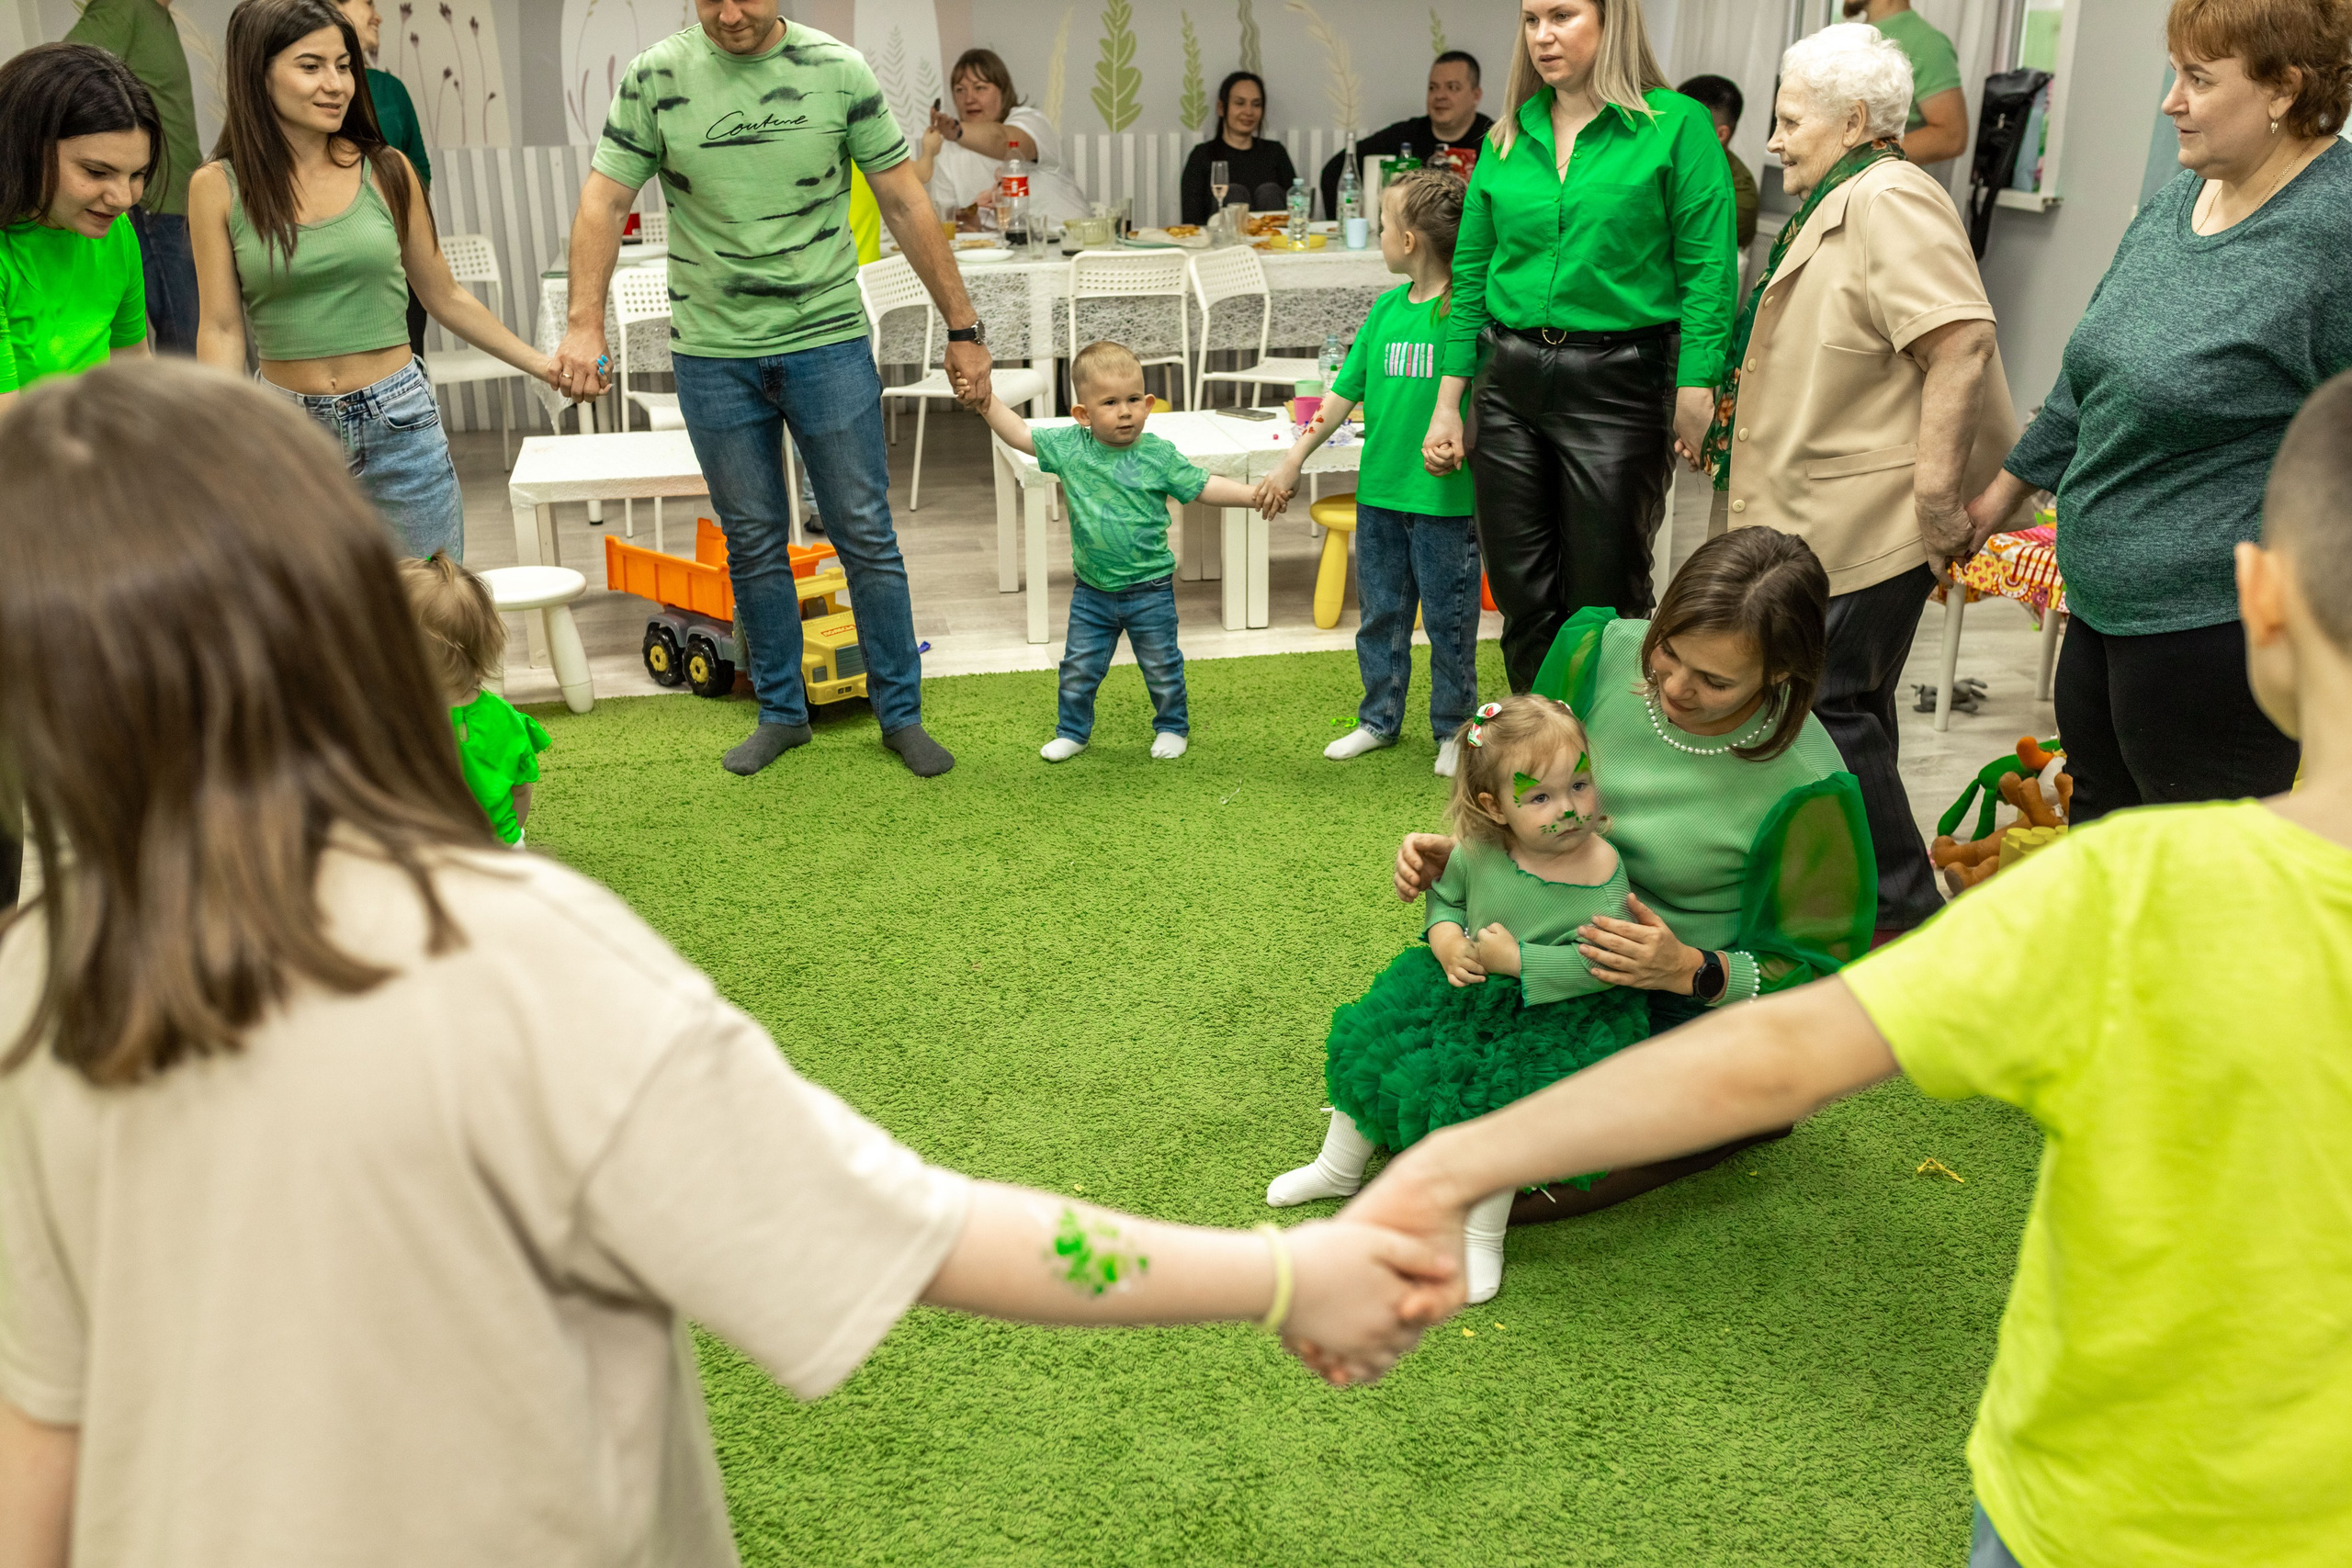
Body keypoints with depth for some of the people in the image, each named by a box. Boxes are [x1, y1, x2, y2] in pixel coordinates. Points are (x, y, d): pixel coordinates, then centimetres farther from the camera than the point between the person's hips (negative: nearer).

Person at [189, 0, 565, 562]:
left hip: (400, 424, 1)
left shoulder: (387, 171, 1)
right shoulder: (218, 187, -2)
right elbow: (222, 329, -2)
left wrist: (542, 365, 8)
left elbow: (445, 298, 10)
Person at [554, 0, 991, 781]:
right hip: (712, 352, 1)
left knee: (866, 535, 3)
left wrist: (963, 328, -1)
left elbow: (905, 204, -1)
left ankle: (901, 715, 16)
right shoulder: (655, 77, -2)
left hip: (828, 342, -1)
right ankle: (782, 714, 24)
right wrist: (584, 326, -13)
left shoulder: (838, 70, -3)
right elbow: (603, 199, -1)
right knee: (753, 543, 10)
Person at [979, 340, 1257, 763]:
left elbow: (1203, 488, -5)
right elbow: (1020, 435, 3)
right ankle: (1072, 731, 30)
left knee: (1162, 667, 12)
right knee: (1079, 668, 11)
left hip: (1149, 589, -2)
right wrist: (986, 402, -4)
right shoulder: (1068, 446, -6)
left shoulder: (1159, 455, -10)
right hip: (1092, 591, 2)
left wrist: (1253, 494, -15)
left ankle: (1171, 727, 34)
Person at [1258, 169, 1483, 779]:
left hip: (1445, 497, -6)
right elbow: (1345, 392, 12)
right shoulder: (1386, 308, 7)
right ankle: (1379, 721, 31)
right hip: (1378, 493, 6)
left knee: (1448, 620, 6)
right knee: (1381, 612, 16)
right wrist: (1292, 464, 12)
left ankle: (1453, 729, 23)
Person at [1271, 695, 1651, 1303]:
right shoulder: (1479, 852, -10)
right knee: (1372, 1048, 4)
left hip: (1546, 1014, -5)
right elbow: (1443, 894, 10)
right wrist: (1446, 936, -10)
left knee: (1499, 1100, -21)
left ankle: (1482, 1238, 3)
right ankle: (1339, 1167, 30)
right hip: (1462, 986, 5)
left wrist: (1516, 960, -26)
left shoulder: (1603, 874, -22)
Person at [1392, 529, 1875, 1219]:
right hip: (1559, 959, 6)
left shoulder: (1804, 785, -27)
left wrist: (1690, 971, -33)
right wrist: (1459, 852, -14)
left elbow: (1818, 975, -16)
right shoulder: (1604, 651, -14)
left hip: (1690, 1007, -5)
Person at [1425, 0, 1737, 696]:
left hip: (1617, 383, -4)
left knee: (1604, 602, 3)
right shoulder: (1509, 138, 10)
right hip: (1510, 381, 5)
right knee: (1522, 595, 9)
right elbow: (1471, 274, 13)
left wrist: (1695, 400, -15)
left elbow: (1708, 272, -8)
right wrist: (1448, 403, 9)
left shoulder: (1676, 126, -3)